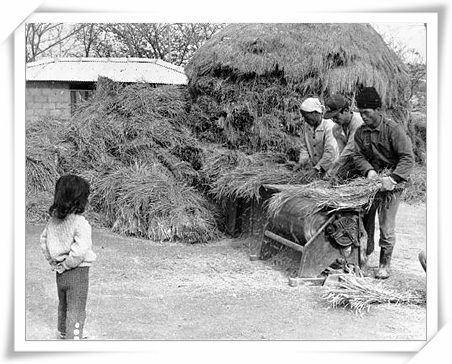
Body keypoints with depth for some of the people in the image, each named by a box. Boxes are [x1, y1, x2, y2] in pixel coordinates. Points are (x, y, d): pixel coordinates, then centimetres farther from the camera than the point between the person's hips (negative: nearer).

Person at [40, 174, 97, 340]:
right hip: (78, 272, -7)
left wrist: (53, 261, 13)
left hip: (60, 272, 7)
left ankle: (64, 334, 45)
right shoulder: (80, 223, -25)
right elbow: (79, 251, -32)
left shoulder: (54, 219, -3)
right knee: (76, 311, 6)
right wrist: (66, 265, -16)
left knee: (64, 305, 26)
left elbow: (44, 240, 7)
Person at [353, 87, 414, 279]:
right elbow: (358, 156, 2)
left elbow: (408, 158, -17)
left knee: (386, 227, -2)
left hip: (390, 183, -5)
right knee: (364, 221, 7)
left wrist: (393, 177, -29)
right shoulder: (360, 132, 3)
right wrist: (369, 170, -19)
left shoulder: (393, 129, -13)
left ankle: (385, 265, 11)